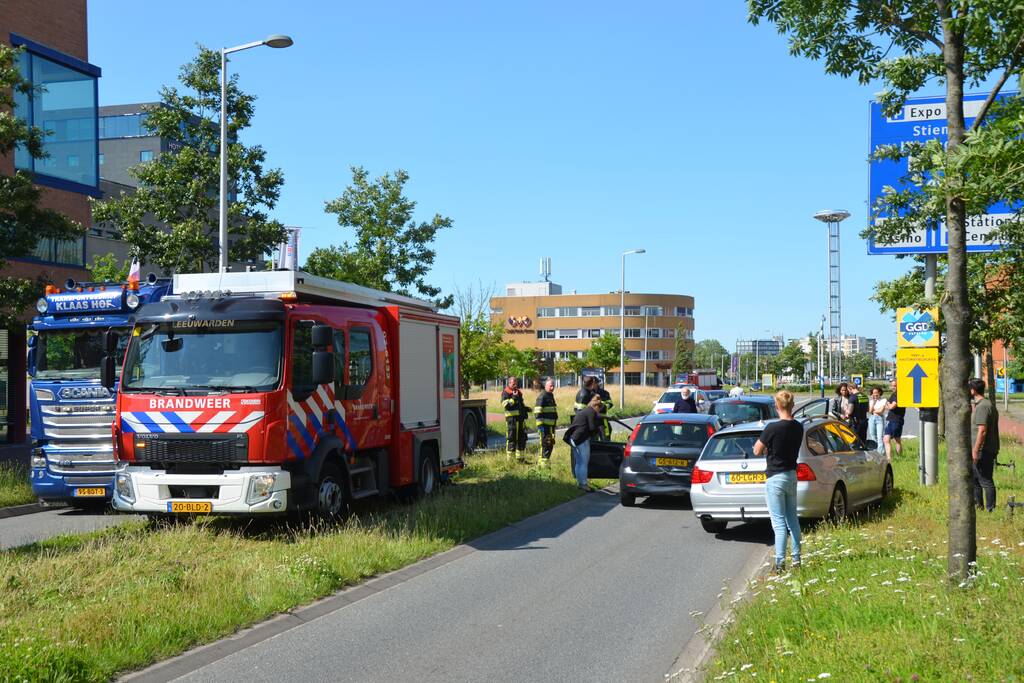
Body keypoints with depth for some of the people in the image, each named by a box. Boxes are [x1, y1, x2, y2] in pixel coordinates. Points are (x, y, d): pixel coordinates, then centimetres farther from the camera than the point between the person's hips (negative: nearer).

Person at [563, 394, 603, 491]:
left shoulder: (583, 411, 22)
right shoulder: (592, 412, -9)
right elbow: (592, 428, -14)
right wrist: (598, 429, 7)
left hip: (573, 438, 10)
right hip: (582, 439, -10)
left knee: (578, 462, 17)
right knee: (584, 463, -3)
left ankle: (579, 482, 25)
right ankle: (583, 483, 0)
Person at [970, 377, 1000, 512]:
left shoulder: (982, 406, -17)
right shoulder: (988, 404, 17)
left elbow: (982, 431, -23)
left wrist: (975, 450, -23)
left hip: (983, 451, -11)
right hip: (983, 451, 11)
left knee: (985, 481, -6)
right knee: (974, 479, 17)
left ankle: (990, 509, -2)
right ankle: (977, 505, 25)